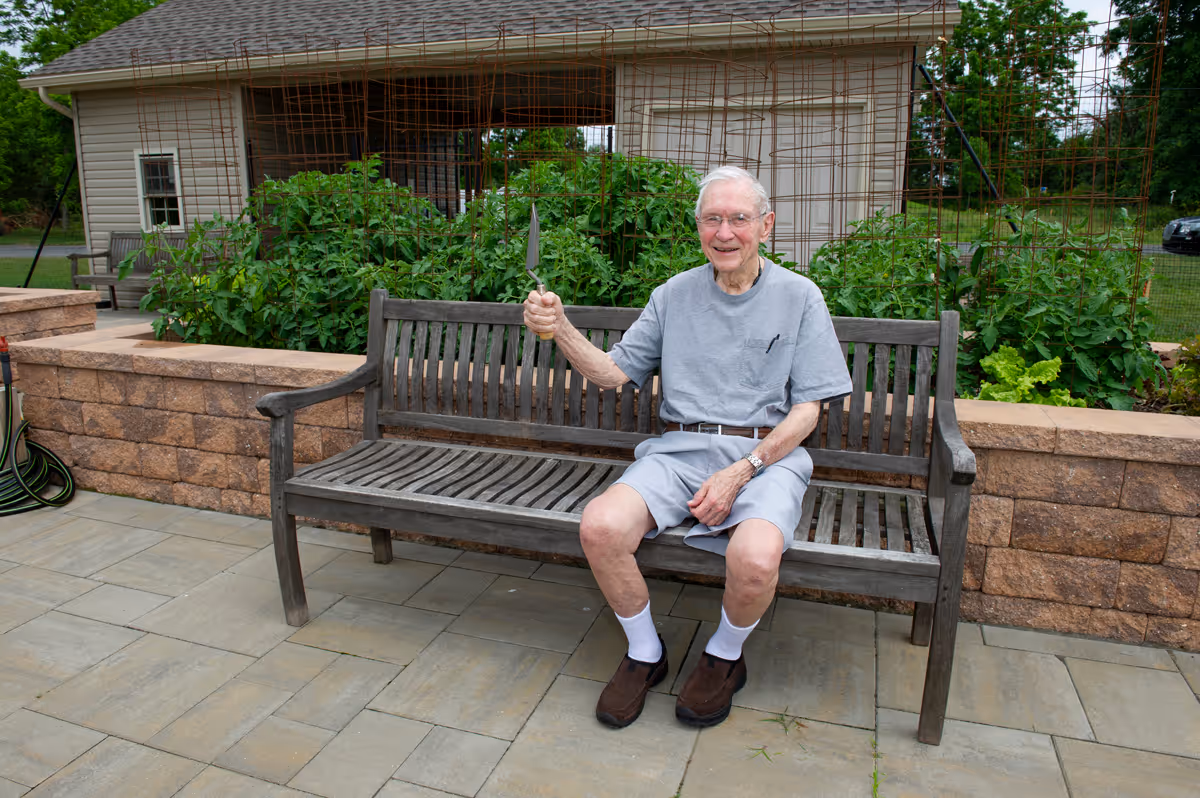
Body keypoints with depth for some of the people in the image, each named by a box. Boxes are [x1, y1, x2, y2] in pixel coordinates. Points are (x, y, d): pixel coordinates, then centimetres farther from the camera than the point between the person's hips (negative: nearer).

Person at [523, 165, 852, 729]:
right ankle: (645, 654, 3)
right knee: (600, 527, -26)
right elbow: (613, 373, 10)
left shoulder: (799, 297, 5)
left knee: (754, 559, -33)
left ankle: (724, 657, 3)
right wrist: (559, 329, -9)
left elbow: (806, 409, 0)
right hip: (679, 449, 2)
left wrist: (740, 472, -13)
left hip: (766, 454, -2)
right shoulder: (674, 295, 12)